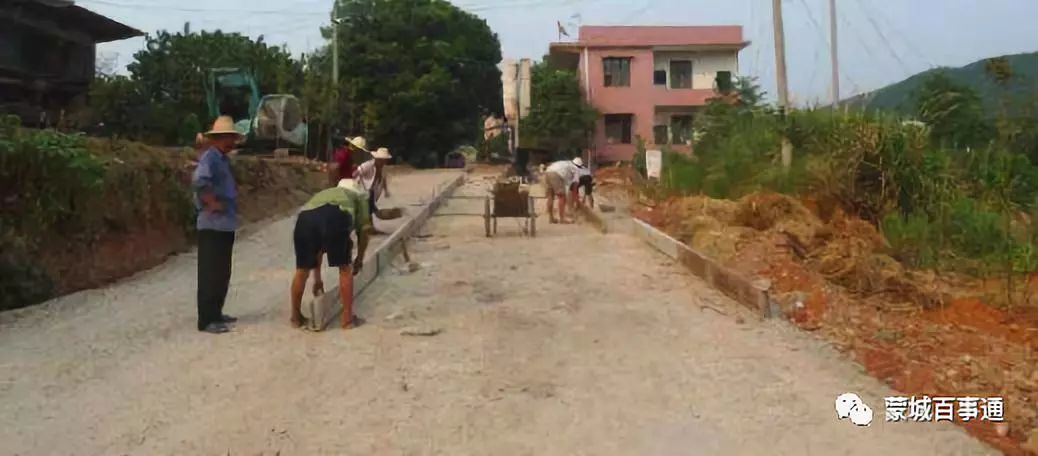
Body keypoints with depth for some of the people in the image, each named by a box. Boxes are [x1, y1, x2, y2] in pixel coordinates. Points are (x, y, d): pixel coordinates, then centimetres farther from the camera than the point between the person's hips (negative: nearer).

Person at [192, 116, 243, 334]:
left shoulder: (223, 159, 16)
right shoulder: (210, 156, -13)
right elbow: (199, 182, -31)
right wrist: (213, 203, -21)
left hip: (226, 225, 10)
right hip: (213, 225, -10)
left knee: (222, 273, 16)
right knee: (210, 274, -5)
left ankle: (216, 313, 26)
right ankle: (206, 320, 1)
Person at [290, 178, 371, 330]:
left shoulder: (322, 194, 45)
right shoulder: (359, 195, 36)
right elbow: (364, 229, 25)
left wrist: (317, 279, 51)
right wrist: (359, 260, 41)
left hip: (305, 218, 4)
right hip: (335, 217, -3)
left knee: (302, 271, 21)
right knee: (345, 269, 16)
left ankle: (296, 317, 35)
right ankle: (348, 319, 21)